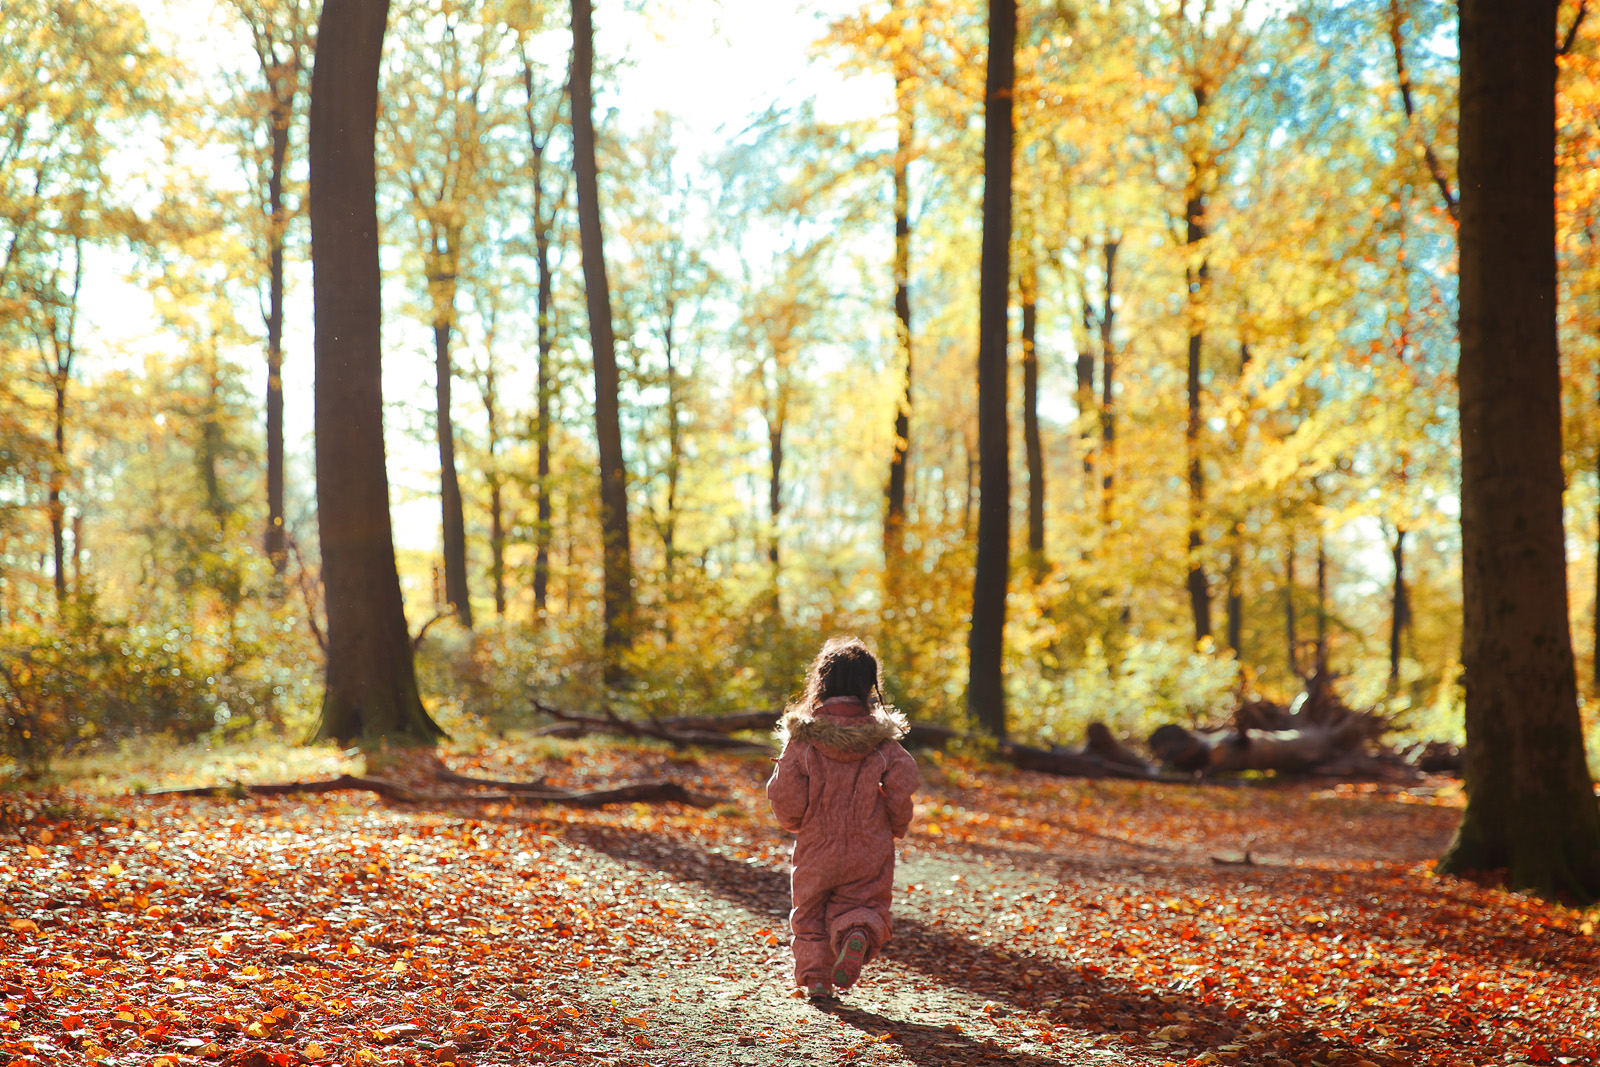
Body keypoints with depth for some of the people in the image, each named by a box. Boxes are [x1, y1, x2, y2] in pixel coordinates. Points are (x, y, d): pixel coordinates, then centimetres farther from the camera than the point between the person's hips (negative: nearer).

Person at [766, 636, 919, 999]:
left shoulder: (803, 737, -8)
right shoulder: (883, 740, -6)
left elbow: (784, 796, -8)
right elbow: (901, 786, -9)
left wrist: (794, 822, 14)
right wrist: (896, 827, 10)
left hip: (816, 850, 0)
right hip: (870, 853, 0)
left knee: (810, 912, 18)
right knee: (864, 904, 12)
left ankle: (814, 974, 3)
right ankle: (861, 933, -22)